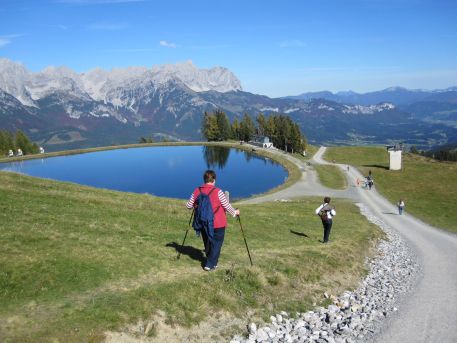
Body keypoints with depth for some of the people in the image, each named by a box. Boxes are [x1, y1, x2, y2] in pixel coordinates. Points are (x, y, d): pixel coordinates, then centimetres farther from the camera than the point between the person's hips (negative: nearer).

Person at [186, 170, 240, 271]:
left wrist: (197, 205, 26)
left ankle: (211, 261, 34)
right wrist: (235, 213, 10)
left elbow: (189, 206, 3)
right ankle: (210, 265, 7)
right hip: (217, 224, -4)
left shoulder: (196, 191, -4)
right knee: (216, 243, 9)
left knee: (207, 242, 21)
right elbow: (227, 206, -9)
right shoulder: (218, 192, -16)